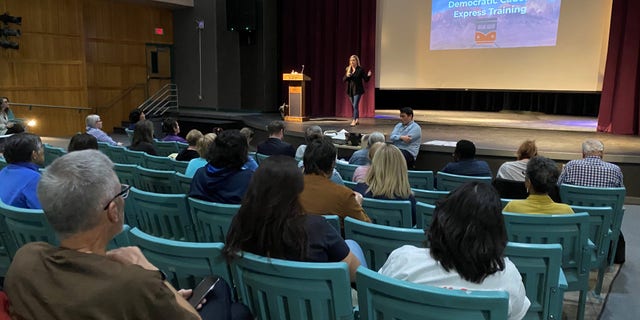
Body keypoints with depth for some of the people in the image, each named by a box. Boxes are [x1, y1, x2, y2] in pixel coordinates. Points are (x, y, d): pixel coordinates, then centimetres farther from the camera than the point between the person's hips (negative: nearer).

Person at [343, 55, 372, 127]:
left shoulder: (360, 69, -5)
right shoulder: (347, 69, 6)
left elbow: (366, 79, -4)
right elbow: (344, 80, 5)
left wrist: (368, 76, -25)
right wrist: (347, 76, -15)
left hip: (358, 90, -5)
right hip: (350, 90, 5)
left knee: (355, 105, -13)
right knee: (353, 106, 14)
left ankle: (354, 121, -14)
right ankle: (357, 119, 27)